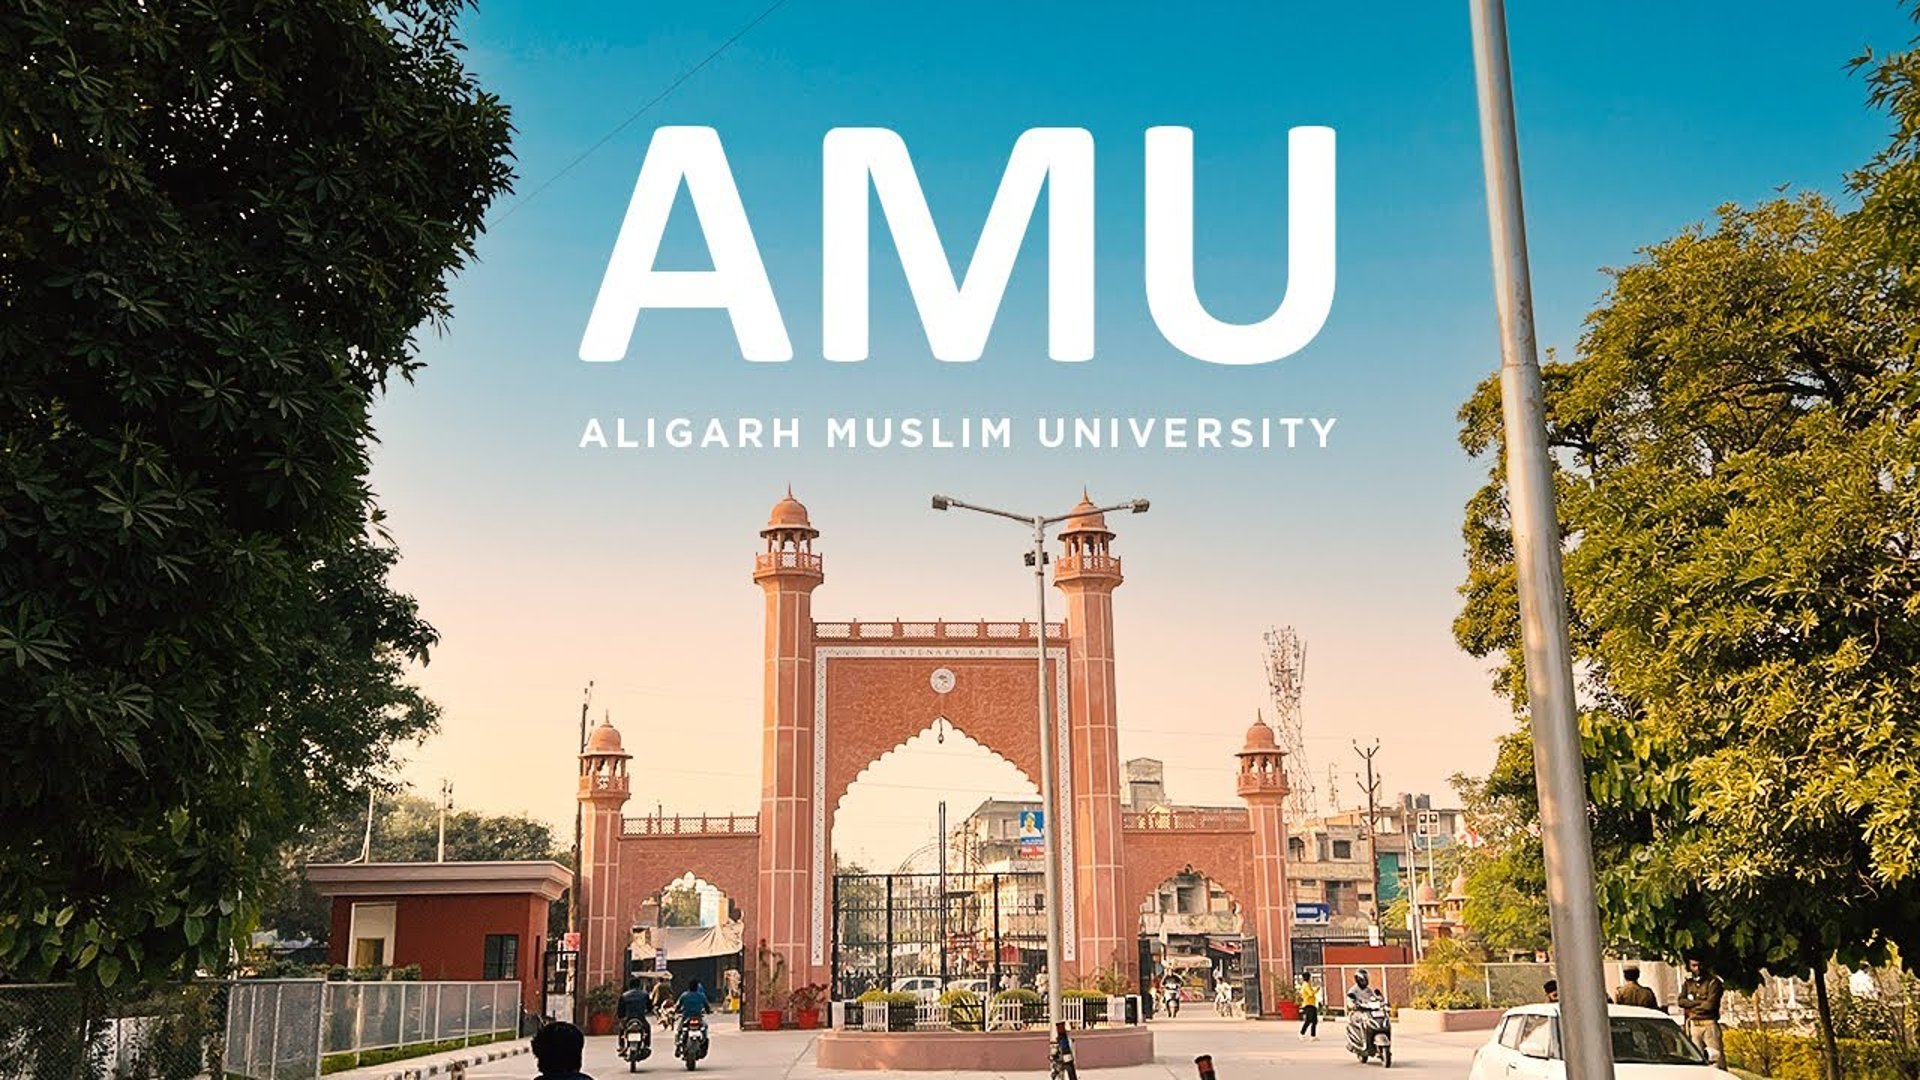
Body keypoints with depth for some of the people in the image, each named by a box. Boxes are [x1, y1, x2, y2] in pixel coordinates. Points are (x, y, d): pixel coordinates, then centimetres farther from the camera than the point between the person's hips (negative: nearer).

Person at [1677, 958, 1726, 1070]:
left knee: (1716, 1055, -7)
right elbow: (1681, 1001, 0)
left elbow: (1710, 1005, -12)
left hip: (1709, 1023, -5)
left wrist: (1692, 1006, -3)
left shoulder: (1713, 982, -1)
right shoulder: (1687, 983, 14)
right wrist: (1700, 1002, -10)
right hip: (1693, 1025, 5)